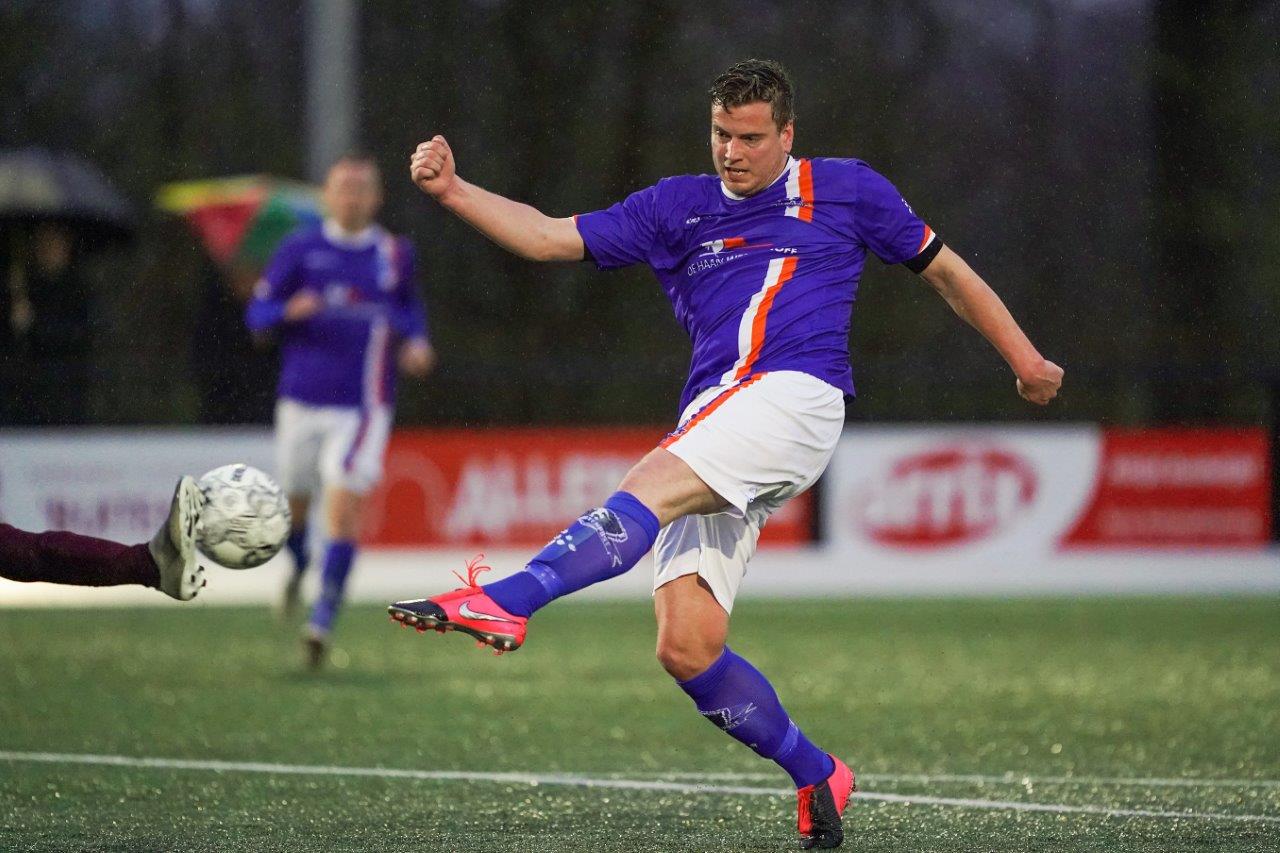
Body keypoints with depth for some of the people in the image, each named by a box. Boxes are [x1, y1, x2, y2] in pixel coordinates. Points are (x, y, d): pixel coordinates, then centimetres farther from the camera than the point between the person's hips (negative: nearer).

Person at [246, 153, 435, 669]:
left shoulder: (395, 255, 6)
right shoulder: (300, 250, 1)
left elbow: (411, 307, 24)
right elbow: (256, 313, 2)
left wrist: (416, 343, 4)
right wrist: (289, 311, -19)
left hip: (362, 406, -1)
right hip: (302, 399, 1)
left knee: (344, 507, -15)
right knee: (293, 502, 13)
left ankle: (323, 621, -13)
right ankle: (298, 566, 48)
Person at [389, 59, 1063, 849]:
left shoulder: (846, 190, 15)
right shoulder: (677, 208, 21)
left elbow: (943, 267, 24)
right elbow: (549, 237, 16)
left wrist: (1024, 356, 23)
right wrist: (453, 190, 2)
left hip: (795, 395, -5)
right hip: (709, 423, 5)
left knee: (647, 489, -32)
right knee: (686, 648, -9)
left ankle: (505, 603, -50)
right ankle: (818, 779, 6)